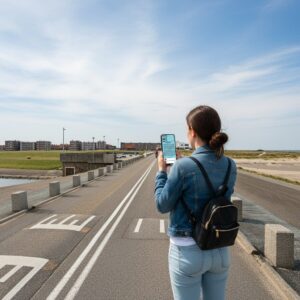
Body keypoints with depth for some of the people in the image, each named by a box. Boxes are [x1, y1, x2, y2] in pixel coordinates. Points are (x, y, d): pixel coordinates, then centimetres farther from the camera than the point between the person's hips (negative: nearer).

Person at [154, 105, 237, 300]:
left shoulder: (183, 167, -22)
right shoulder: (230, 166, -4)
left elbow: (163, 205, -10)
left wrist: (162, 171, 2)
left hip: (187, 250, -5)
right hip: (219, 250, 6)